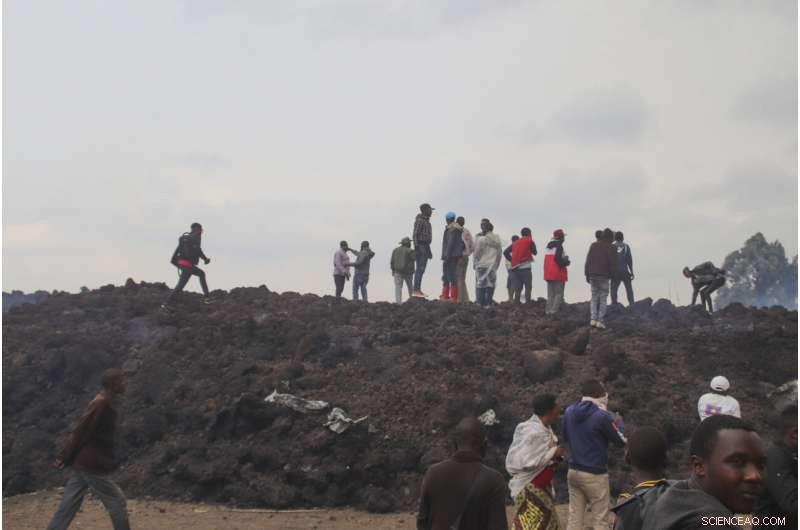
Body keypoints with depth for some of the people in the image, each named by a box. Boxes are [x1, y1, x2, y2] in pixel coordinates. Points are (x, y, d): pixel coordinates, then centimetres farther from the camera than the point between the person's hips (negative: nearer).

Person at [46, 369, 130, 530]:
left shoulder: (106, 402, 13)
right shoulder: (101, 404, -17)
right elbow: (81, 431, -17)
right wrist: (66, 458, -14)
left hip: (83, 463, 10)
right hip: (91, 465, -10)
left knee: (68, 507, 8)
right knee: (117, 502, 0)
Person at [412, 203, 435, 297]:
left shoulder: (426, 221, 19)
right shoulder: (419, 220, -12)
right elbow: (415, 234, -18)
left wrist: (429, 251, 24)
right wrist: (416, 247, -24)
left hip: (425, 247, 10)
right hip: (421, 246, -10)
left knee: (422, 269, 10)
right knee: (420, 269, -12)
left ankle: (418, 290, 13)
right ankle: (416, 290, -12)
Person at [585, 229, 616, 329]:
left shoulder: (593, 245, 8)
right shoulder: (609, 247, -6)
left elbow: (588, 260, 7)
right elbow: (613, 262, -10)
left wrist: (587, 274, 11)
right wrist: (610, 274, 3)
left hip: (592, 275, 4)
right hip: (604, 275, -4)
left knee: (594, 297, 12)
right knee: (603, 299, 2)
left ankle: (593, 319, -2)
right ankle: (600, 321, -3)